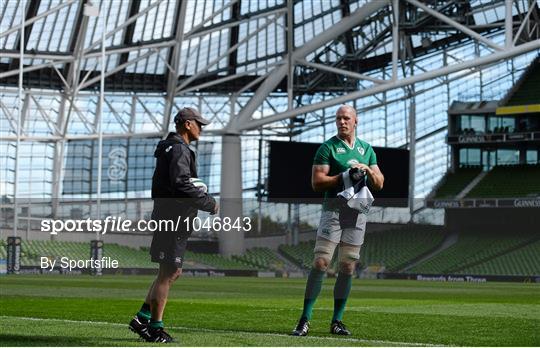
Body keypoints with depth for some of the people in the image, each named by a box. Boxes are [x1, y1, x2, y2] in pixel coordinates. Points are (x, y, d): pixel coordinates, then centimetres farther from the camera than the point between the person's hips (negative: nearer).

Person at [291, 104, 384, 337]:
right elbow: (317, 182, -7)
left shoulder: (367, 149, 16)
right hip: (334, 207, -4)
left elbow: (379, 185, 14)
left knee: (348, 267, 4)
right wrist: (344, 176, -16)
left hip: (358, 211, 4)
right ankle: (305, 319, -11)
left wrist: (367, 170, -5)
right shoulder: (327, 148, 2)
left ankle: (337, 321, 11)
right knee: (320, 262, -12)